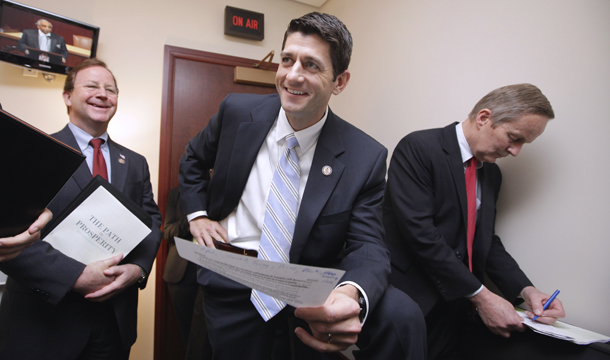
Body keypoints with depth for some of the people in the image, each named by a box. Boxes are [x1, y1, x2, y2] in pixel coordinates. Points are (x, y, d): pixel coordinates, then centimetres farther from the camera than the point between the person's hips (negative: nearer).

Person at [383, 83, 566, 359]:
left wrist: (525, 289, -2)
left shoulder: (492, 173, 11)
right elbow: (419, 232, -22)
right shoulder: (418, 148, -14)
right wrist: (480, 296, -17)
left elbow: (487, 239, 14)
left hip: (454, 305, 7)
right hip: (409, 295, -6)